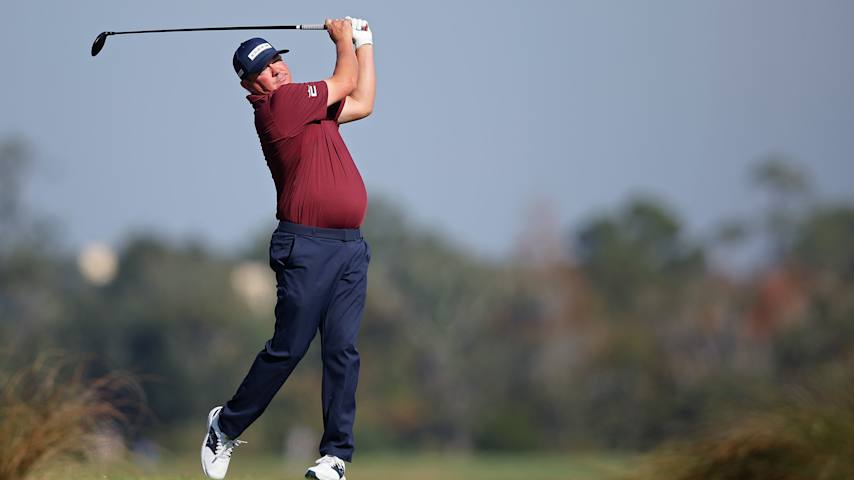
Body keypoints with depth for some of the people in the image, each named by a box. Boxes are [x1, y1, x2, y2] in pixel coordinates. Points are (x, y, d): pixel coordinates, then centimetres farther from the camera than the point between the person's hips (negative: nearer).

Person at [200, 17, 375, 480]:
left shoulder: (309, 107, 18)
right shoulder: (280, 103, -7)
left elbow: (361, 103, 30)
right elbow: (346, 82, 1)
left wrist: (364, 43, 31)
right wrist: (343, 39, 19)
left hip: (351, 248, 7)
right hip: (306, 246, -7)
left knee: (342, 349, -1)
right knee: (288, 348, -5)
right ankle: (227, 425, 13)